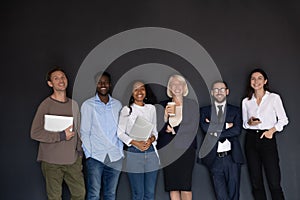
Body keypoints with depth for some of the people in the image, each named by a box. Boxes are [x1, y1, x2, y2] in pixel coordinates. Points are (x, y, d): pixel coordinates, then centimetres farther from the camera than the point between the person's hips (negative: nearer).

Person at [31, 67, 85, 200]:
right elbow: (35, 133, -12)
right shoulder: (46, 105, -8)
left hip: (73, 160, 5)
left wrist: (79, 149, 10)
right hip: (52, 161, -5)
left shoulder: (73, 104, 10)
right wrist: (61, 136, -16)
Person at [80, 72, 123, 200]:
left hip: (115, 157, 3)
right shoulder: (88, 105, 2)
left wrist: (121, 152, 7)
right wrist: (88, 154, -5)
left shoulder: (117, 105, 11)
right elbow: (84, 132, 1)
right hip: (95, 156, -3)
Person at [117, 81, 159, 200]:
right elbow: (120, 132, -1)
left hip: (151, 153, 3)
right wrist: (136, 143, -13)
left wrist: (151, 139, -7)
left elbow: (155, 130, 15)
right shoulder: (126, 110, 0)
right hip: (134, 153, -3)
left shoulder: (151, 108, 11)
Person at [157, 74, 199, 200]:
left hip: (186, 148, -2)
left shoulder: (192, 104, 6)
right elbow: (159, 130, 6)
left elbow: (193, 127, -2)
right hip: (168, 150, 2)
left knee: (185, 185, -5)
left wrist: (174, 131, -4)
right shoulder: (163, 105, 10)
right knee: (172, 186, 2)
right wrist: (165, 115, -10)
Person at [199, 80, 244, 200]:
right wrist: (226, 125, -9)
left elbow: (237, 130, -6)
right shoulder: (205, 111, 9)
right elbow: (205, 127, -9)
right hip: (214, 159, -1)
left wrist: (216, 133, -10)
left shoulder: (235, 110, 11)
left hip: (232, 158, 1)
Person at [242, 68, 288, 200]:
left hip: (268, 139, -3)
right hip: (251, 140, 3)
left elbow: (283, 119, 3)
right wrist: (249, 123, -6)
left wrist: (272, 130, -12)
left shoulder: (274, 98, 2)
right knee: (256, 183, 6)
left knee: (274, 183, -8)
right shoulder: (246, 101, 10)